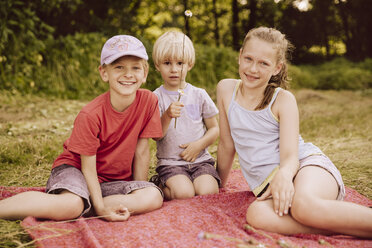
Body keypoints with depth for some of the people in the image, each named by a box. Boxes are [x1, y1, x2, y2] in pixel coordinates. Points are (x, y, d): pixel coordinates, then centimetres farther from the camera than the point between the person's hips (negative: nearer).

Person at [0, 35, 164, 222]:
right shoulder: (90, 115, -22)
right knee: (70, 206, -36)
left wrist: (137, 199, -2)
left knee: (154, 198, -23)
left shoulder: (149, 101, -13)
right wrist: (101, 208, -25)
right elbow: (88, 167, -15)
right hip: (75, 169, -4)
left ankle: (84, 208, -17)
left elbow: (141, 152, -5)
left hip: (115, 180, 5)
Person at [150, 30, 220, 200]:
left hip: (200, 159, 2)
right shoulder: (156, 97, 1)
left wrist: (199, 144, -9)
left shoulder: (199, 95, 5)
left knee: (208, 192, -23)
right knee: (184, 194, -26)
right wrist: (167, 116, -24)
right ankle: (159, 185, 4)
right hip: (170, 162, -2)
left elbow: (214, 128, 9)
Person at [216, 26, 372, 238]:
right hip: (269, 185, 3)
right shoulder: (226, 89, 7)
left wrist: (284, 175, -33)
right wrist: (218, 185, 21)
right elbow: (227, 145, 15)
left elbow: (290, 155, -11)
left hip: (307, 165, -3)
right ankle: (346, 225, -27)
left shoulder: (283, 100, -2)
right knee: (257, 215, -35)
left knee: (304, 205, -40)